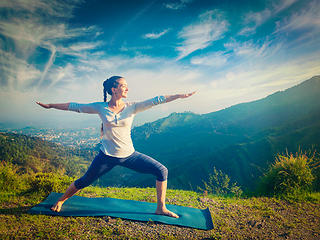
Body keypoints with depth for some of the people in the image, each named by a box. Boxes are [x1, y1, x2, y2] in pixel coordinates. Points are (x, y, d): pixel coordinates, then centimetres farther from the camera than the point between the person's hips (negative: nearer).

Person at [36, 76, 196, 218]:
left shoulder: (132, 107, -5)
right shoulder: (100, 108, -6)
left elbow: (157, 100, -14)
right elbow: (74, 106, 3)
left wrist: (180, 95, -20)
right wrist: (50, 105, 6)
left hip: (129, 155, 2)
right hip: (107, 157, -1)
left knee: (162, 171, -5)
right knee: (83, 182, 12)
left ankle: (161, 208, 12)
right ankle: (60, 201, 44)